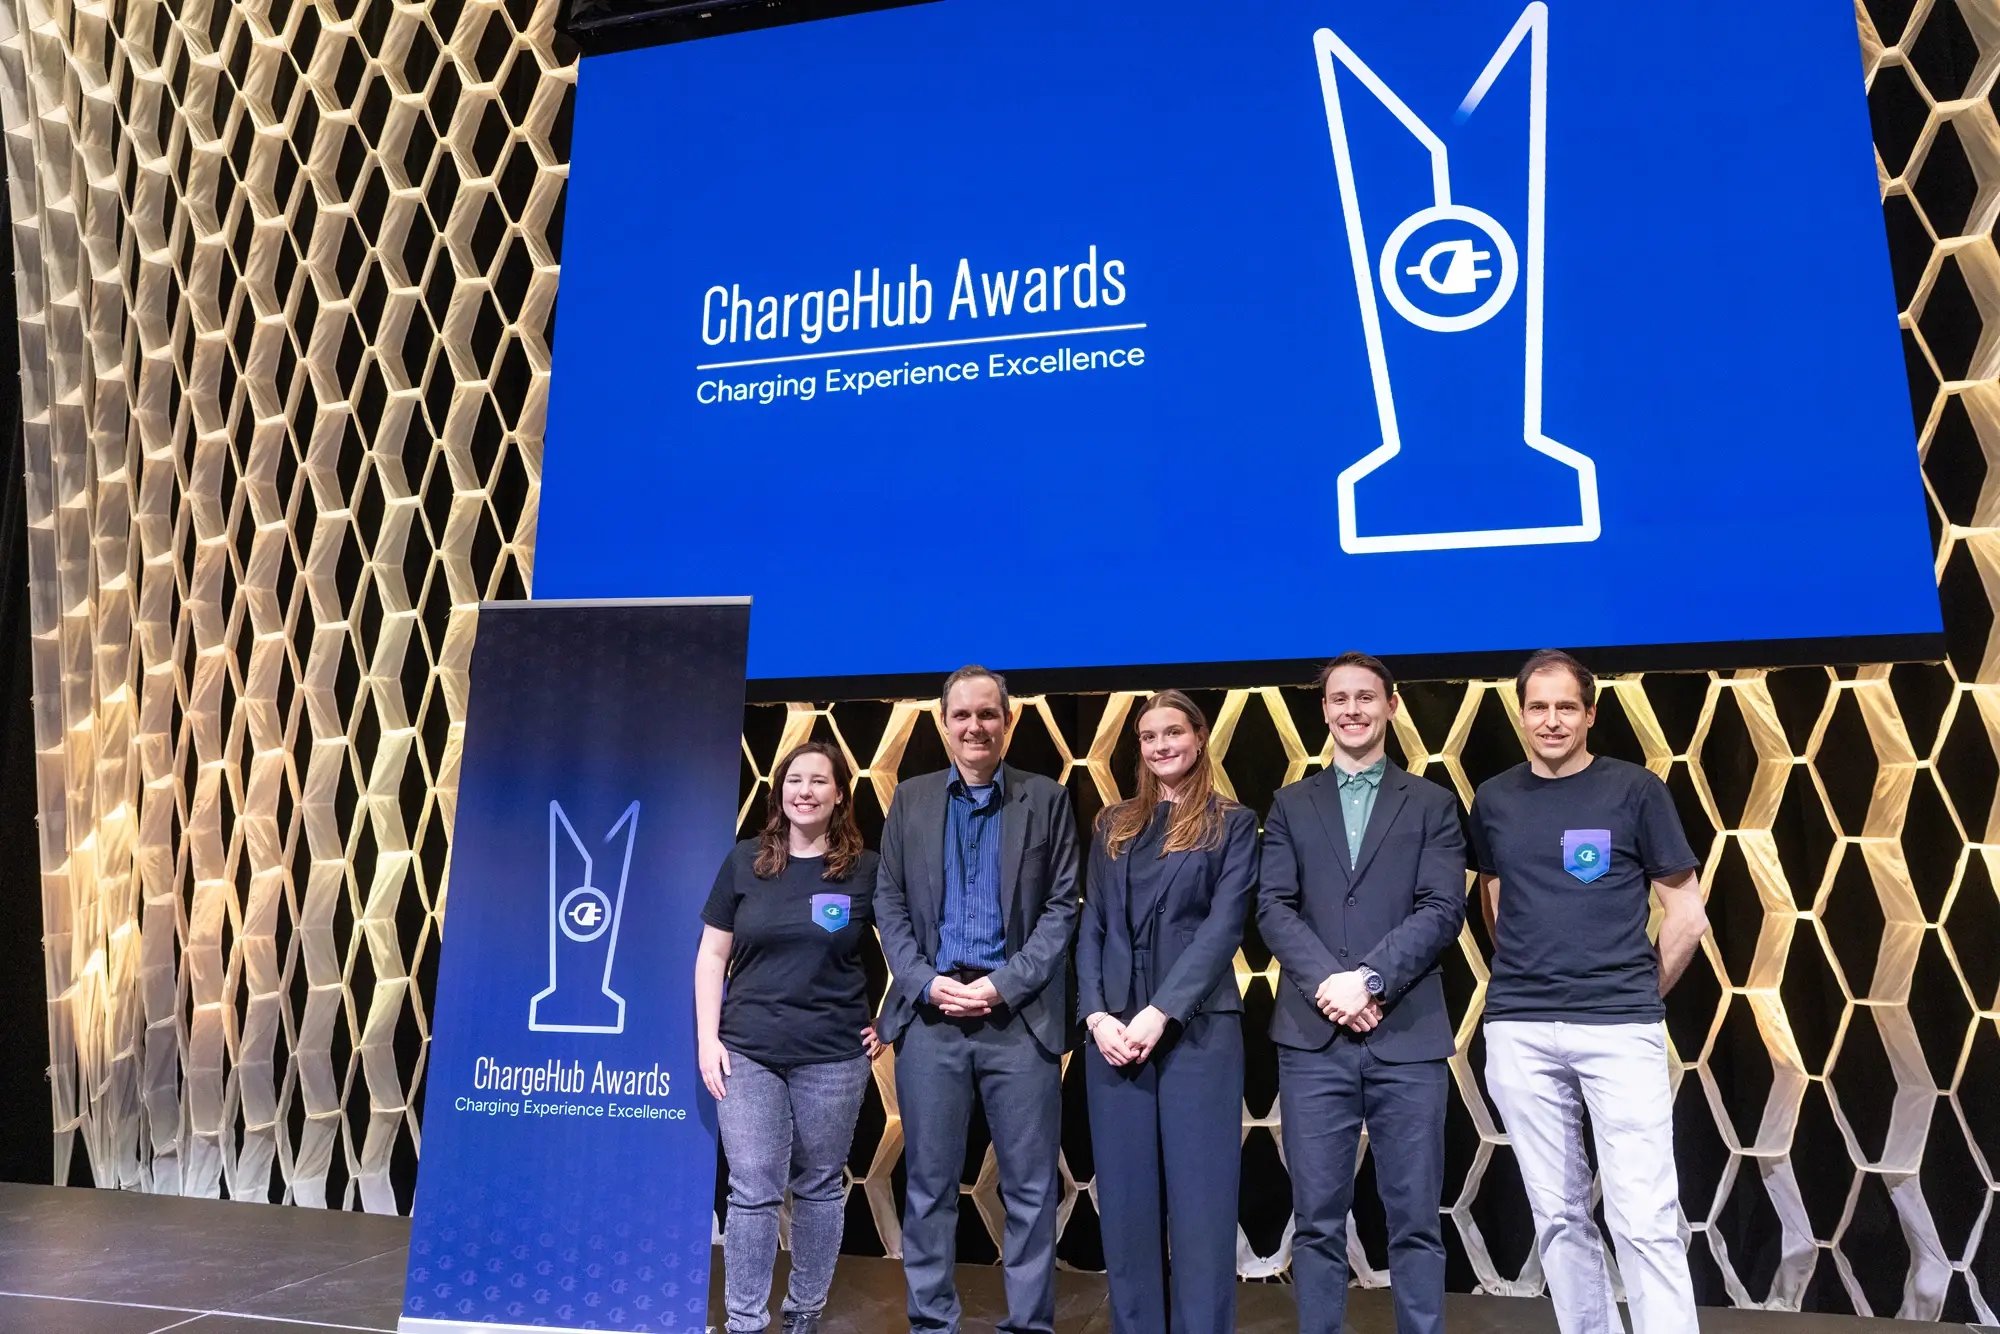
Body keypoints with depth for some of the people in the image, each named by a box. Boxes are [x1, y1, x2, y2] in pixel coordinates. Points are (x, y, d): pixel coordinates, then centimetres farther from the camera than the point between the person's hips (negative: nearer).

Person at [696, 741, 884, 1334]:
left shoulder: (866, 869, -1)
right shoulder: (745, 861, 3)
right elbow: (712, 955, 5)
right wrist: (707, 1038, -1)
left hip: (834, 1055, 0)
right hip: (748, 1051, 1)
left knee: (819, 1187, 10)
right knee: (752, 1192, -1)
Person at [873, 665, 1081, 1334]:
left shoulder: (1047, 799, 5)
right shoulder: (910, 800, 10)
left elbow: (1062, 906, 0)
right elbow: (889, 904, 8)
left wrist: (1003, 985, -10)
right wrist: (926, 982, -7)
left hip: (1020, 1015, -1)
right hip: (930, 1014, 2)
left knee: (1030, 1188, 4)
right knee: (929, 1184, 8)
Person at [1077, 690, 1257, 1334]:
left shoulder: (1232, 823, 3)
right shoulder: (1113, 825, 14)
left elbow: (1223, 926, -7)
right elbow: (1092, 926, 9)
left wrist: (1161, 1013, -15)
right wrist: (1096, 1015, -6)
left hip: (1196, 1027, -3)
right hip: (1112, 1029, 3)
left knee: (1200, 1199, -1)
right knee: (1125, 1199, 7)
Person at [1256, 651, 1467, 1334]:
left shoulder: (1432, 804, 9)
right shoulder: (1290, 807, 13)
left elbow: (1443, 910, -3)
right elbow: (1273, 908, 2)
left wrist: (1369, 978, -15)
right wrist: (1328, 982, -13)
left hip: (1408, 1036, -1)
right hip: (1311, 1037, 1)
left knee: (1414, 1220, 5)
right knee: (1317, 1219, 6)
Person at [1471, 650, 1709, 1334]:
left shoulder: (1635, 790, -1)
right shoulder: (1493, 799, 8)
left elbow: (1687, 915, 3)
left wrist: (1639, 996, 6)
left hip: (1621, 1029, -3)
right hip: (1518, 1031, 3)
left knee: (1645, 1218, -4)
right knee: (1559, 1215, 10)